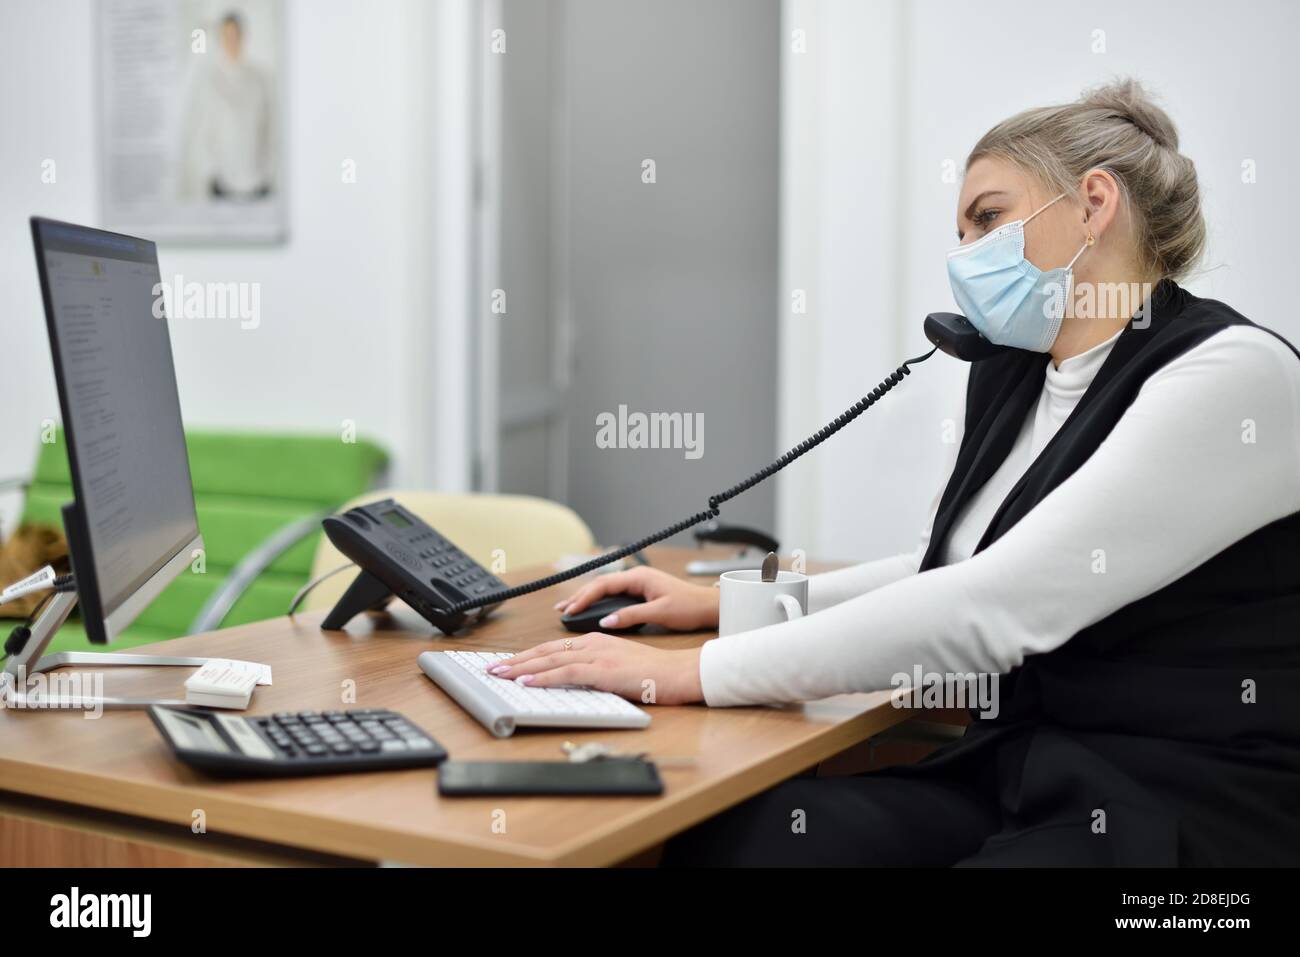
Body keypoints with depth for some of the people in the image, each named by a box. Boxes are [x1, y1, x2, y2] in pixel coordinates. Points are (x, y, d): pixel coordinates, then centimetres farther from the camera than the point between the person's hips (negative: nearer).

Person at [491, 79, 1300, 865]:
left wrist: (695, 673, -23)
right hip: (1020, 774, 7)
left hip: (1196, 808, -6)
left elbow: (1000, 606, -24)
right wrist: (728, 603, 14)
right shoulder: (1013, 379, 11)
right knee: (724, 837, -21)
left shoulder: (1233, 374, -15)